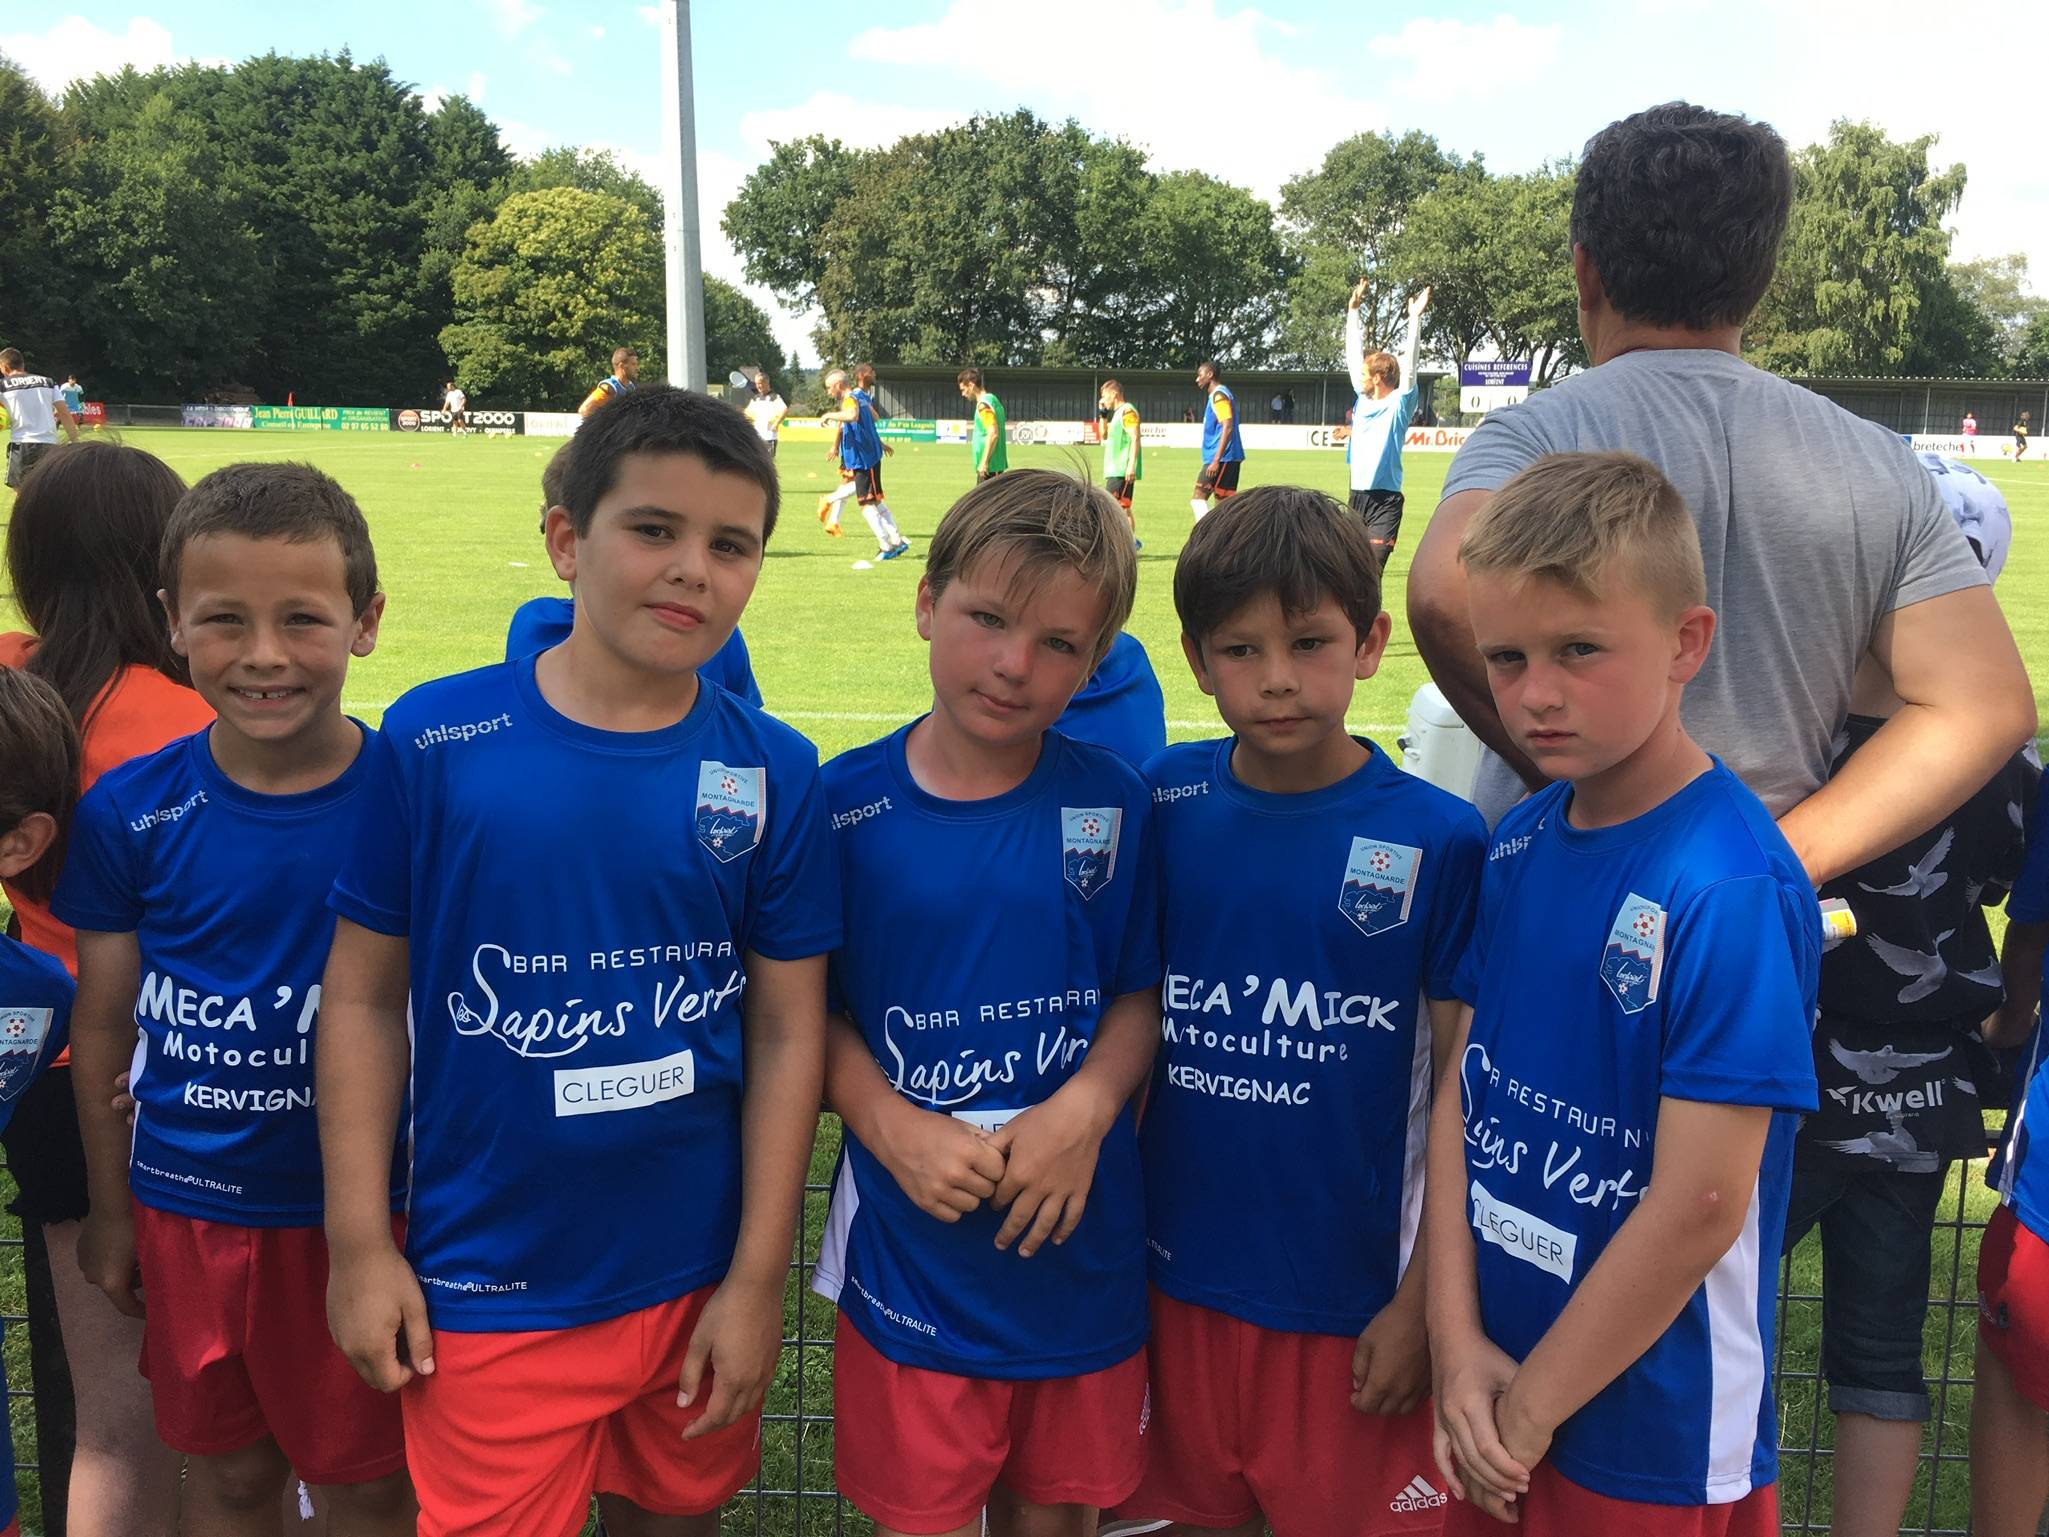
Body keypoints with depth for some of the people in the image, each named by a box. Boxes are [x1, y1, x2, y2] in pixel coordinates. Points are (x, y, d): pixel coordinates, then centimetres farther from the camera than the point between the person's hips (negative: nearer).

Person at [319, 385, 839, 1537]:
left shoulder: (773, 772, -7)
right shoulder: (435, 742, -9)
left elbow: (788, 1031, -4)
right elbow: (365, 997, -2)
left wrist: (758, 1279, -3)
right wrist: (360, 1243, -2)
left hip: (696, 1279, 2)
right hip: (488, 1291, -1)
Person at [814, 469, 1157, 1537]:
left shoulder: (1113, 804, -5)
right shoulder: (847, 803, -7)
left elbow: (1144, 993, 1)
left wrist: (1086, 1109, -15)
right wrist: (890, 1125, -16)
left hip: (1082, 1245, 1)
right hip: (912, 1250, -1)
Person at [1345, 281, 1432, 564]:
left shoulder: (1399, 404, -5)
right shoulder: (1363, 400, 10)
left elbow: (1408, 365, -16)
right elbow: (1354, 353, 15)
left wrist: (1415, 319, -20)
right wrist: (1354, 310, 17)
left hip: (1385, 501, -6)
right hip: (1358, 496, 6)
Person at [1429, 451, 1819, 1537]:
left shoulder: (1732, 887, -22)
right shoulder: (1520, 843, -1)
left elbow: (1700, 1206, -22)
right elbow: (1465, 1085, 1)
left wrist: (1529, 1410, -13)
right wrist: (1459, 1342, -6)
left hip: (1654, 1434, -5)